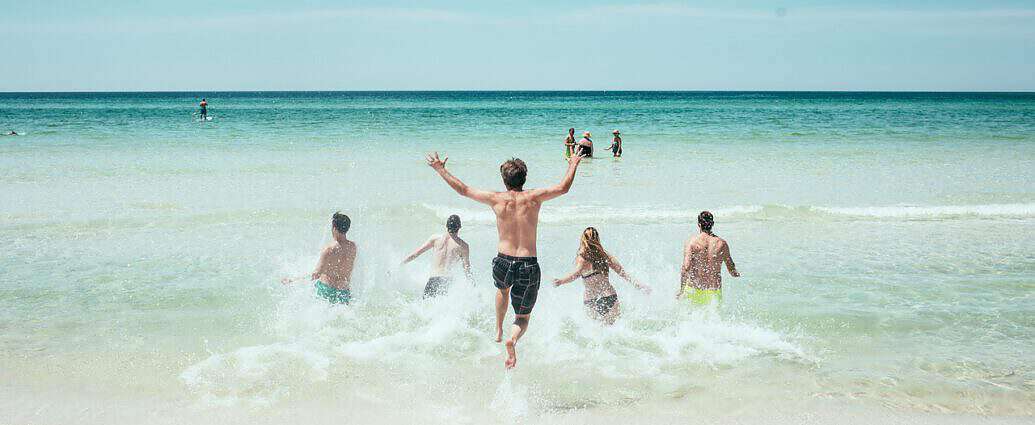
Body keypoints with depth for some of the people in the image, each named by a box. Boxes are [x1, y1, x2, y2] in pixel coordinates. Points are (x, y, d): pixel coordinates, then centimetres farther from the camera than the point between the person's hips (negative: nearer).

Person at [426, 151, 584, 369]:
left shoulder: (497, 199, -5)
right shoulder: (533, 197, -7)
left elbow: (463, 189, 4)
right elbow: (563, 187, 3)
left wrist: (440, 169, 15)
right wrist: (573, 165, 20)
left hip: (503, 262, 2)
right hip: (529, 265, -2)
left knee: (503, 289, 39)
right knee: (523, 317, 11)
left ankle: (499, 331, 38)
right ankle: (513, 338, -21)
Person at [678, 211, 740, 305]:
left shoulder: (691, 242, -6)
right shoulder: (722, 243, 2)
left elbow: (686, 267, -16)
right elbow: (731, 269, 10)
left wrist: (681, 290, -11)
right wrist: (736, 274, 33)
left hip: (695, 290, -1)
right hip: (715, 291, 1)